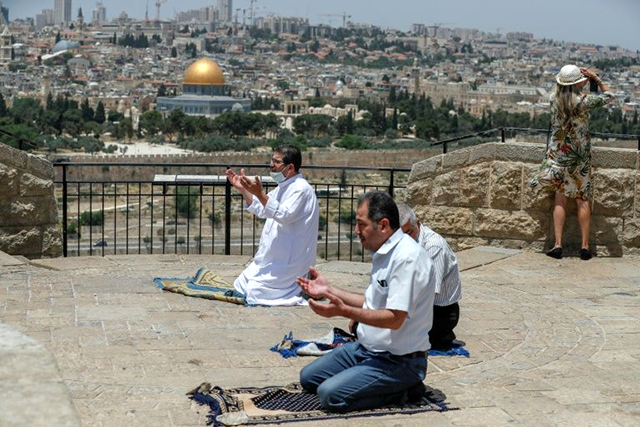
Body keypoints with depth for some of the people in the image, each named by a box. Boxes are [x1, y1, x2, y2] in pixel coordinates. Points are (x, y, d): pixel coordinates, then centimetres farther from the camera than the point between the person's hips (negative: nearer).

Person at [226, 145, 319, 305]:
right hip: (272, 258, 10)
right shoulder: (283, 187, 12)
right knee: (240, 286, 13)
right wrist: (242, 189, 10)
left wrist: (260, 193, -37)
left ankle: (303, 288, -3)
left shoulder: (301, 188, -18)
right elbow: (261, 209, 22)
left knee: (255, 292, -16)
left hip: (288, 261, -10)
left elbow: (285, 215, -30)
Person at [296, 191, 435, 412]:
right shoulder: (385, 252, 8)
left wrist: (344, 310, -31)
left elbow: (395, 319, -26)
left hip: (398, 360, -10)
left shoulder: (407, 258, -23)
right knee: (308, 378, 11)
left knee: (331, 394, -23)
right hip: (366, 347, 10)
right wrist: (329, 290, 12)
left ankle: (402, 389, -4)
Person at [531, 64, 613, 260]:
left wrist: (585, 81, 19)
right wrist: (597, 79, 12)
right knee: (582, 200, 4)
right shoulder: (583, 101, -16)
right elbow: (608, 96, 1)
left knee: (560, 199, 5)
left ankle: (558, 244, -2)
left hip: (558, 154, 3)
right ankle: (585, 246, 7)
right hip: (579, 156, -3)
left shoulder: (554, 99, -4)